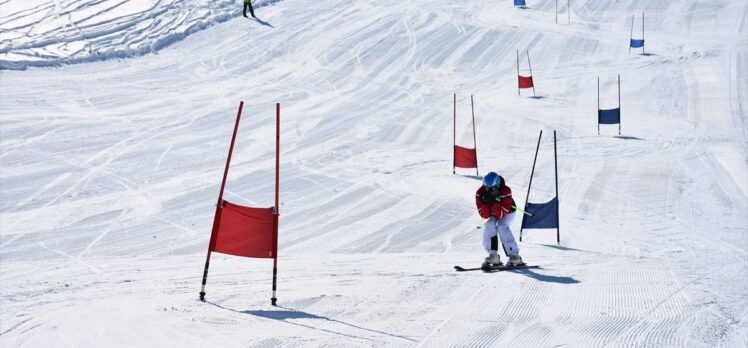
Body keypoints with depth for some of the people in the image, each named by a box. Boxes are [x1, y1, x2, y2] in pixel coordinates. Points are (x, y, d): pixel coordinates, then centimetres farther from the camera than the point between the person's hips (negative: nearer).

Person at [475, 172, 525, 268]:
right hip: (493, 214, 3)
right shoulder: (480, 193, -25)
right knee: (489, 226, -23)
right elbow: (485, 215, -24)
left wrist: (494, 203, -48)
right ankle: (493, 256, -16)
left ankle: (514, 256, -29)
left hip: (507, 212, -3)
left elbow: (502, 214, -35)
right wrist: (486, 204, -42)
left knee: (502, 226, -27)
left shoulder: (505, 191, -34)